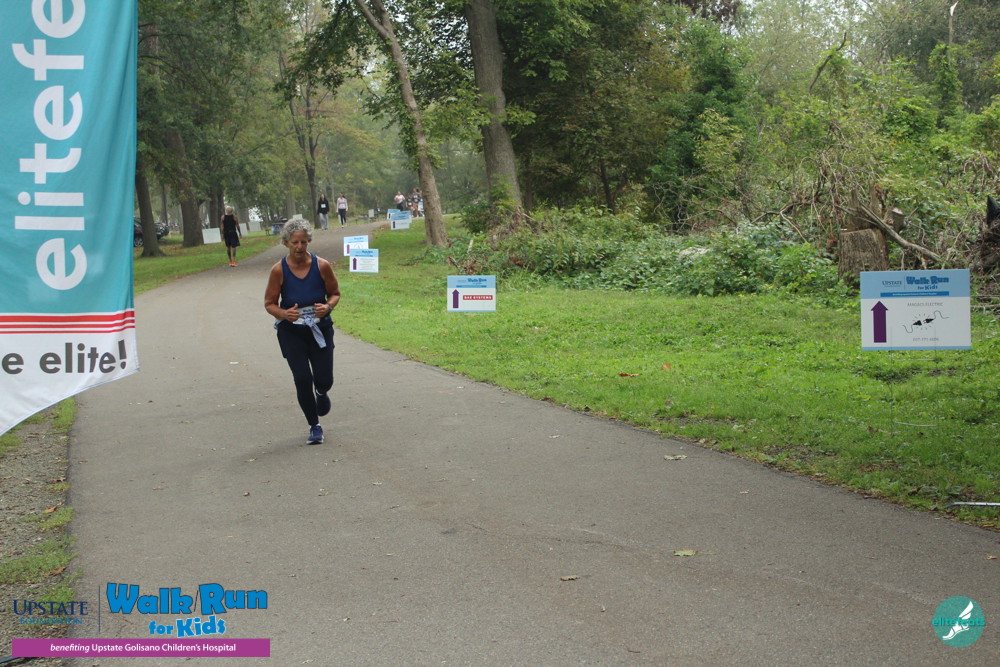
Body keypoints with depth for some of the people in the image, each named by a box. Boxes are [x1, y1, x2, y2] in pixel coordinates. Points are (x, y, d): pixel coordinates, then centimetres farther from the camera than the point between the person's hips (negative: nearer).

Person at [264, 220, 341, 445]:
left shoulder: (322, 266, -7)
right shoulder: (279, 270, -10)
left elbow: (335, 293, 6)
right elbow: (269, 303, -2)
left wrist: (328, 306, -16)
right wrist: (284, 314, -23)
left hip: (320, 328, 1)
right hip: (291, 331, -1)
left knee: (324, 380, -1)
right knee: (302, 379, -7)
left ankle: (320, 393, 40)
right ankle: (314, 427, 12)